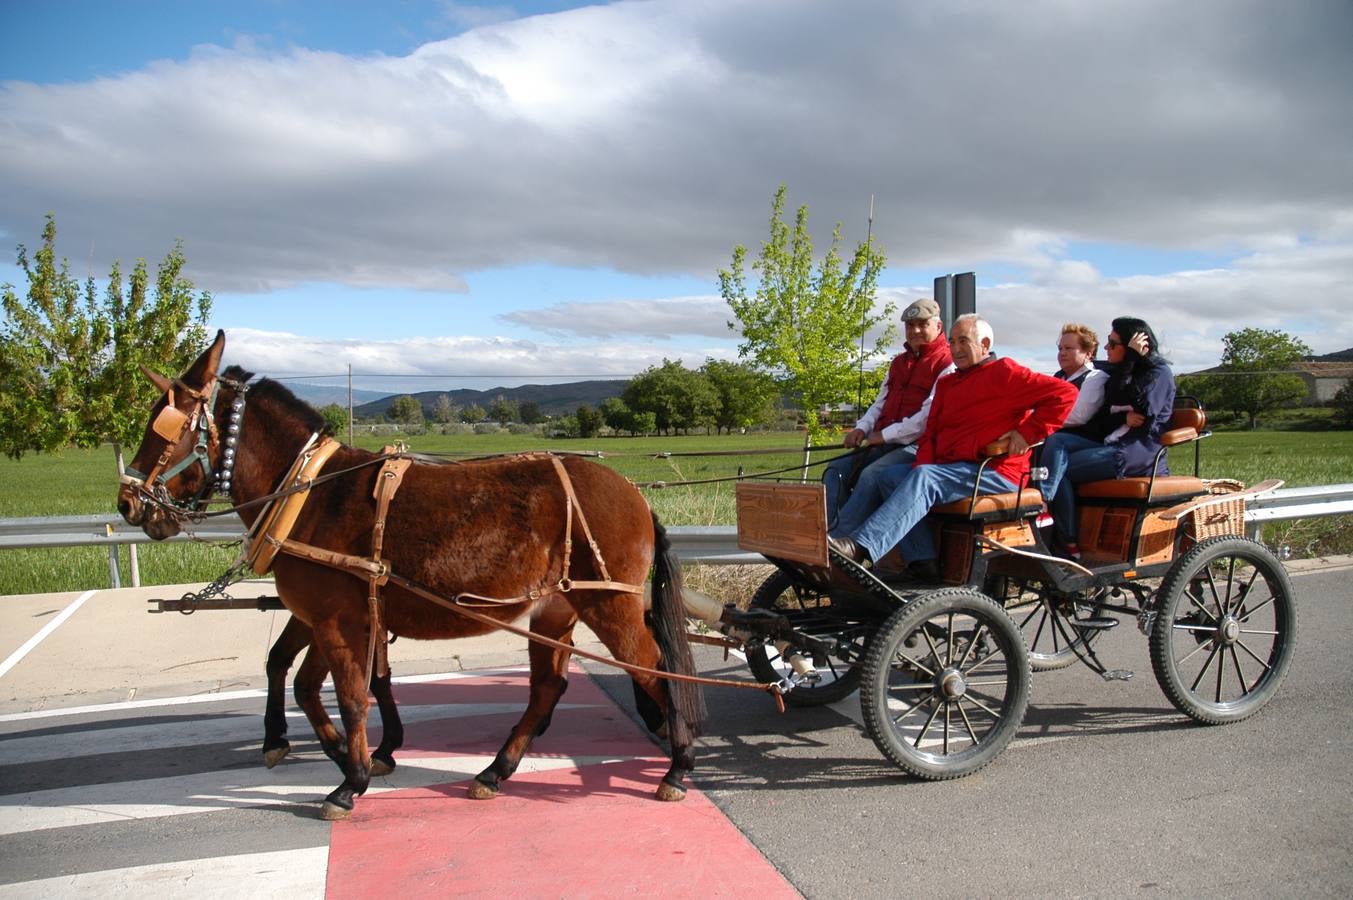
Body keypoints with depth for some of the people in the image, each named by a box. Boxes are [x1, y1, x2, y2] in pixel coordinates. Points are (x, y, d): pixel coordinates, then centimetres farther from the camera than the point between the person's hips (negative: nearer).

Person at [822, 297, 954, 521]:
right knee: (835, 469, -7)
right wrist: (862, 428, 5)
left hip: (917, 446, -8)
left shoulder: (947, 365, -5)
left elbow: (930, 415, -15)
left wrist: (885, 435, -13)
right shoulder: (899, 362, 23)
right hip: (883, 444, 8)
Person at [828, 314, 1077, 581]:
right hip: (948, 466, 8)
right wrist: (923, 467, -3)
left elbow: (1065, 393, -8)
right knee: (888, 476, -9)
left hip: (995, 473, -8)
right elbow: (930, 433, 16)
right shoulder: (946, 383, 23)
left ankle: (861, 547, -45)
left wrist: (1028, 433, -12)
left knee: (925, 479, -31)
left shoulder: (1004, 373, 0)